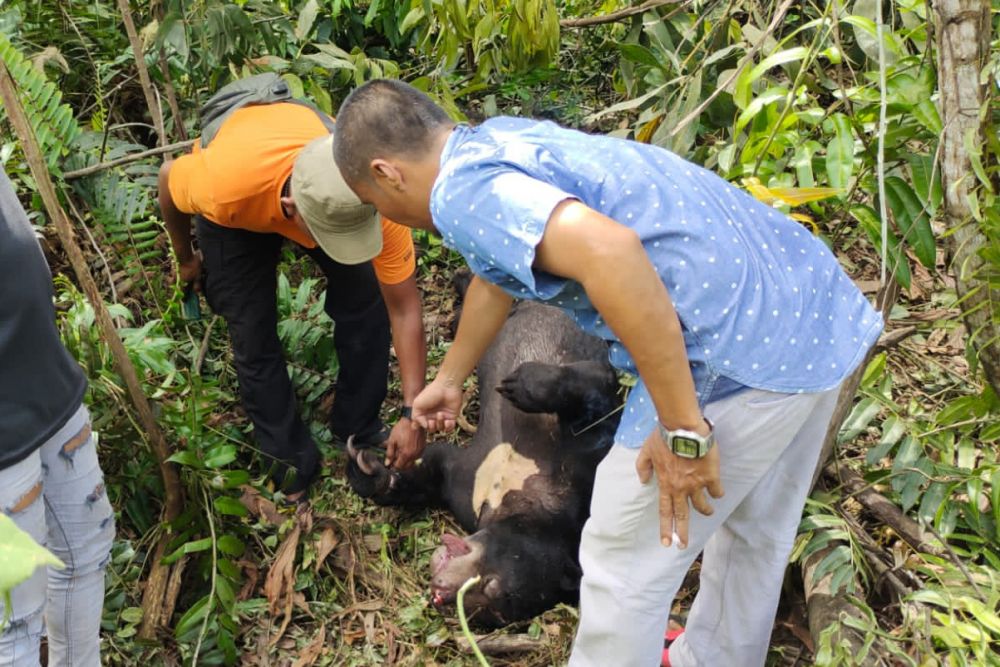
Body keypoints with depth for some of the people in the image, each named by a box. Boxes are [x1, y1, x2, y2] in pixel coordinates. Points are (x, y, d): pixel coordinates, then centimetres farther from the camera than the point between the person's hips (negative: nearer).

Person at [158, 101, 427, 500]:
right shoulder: (224, 183, -46)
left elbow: (404, 310, -29)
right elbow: (168, 178, -19)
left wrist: (413, 412, -30)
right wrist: (185, 259, -2)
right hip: (238, 211, -1)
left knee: (365, 303, -11)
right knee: (253, 335, -5)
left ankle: (359, 430, 13)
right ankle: (292, 458, 16)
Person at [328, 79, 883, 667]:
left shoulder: (463, 191, -11)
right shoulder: (499, 139, 19)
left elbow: (610, 250, -31)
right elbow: (498, 276, 36)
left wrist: (684, 431, -22)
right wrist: (450, 379, 50)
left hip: (744, 348, -10)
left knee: (628, 562, 11)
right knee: (754, 533, 29)